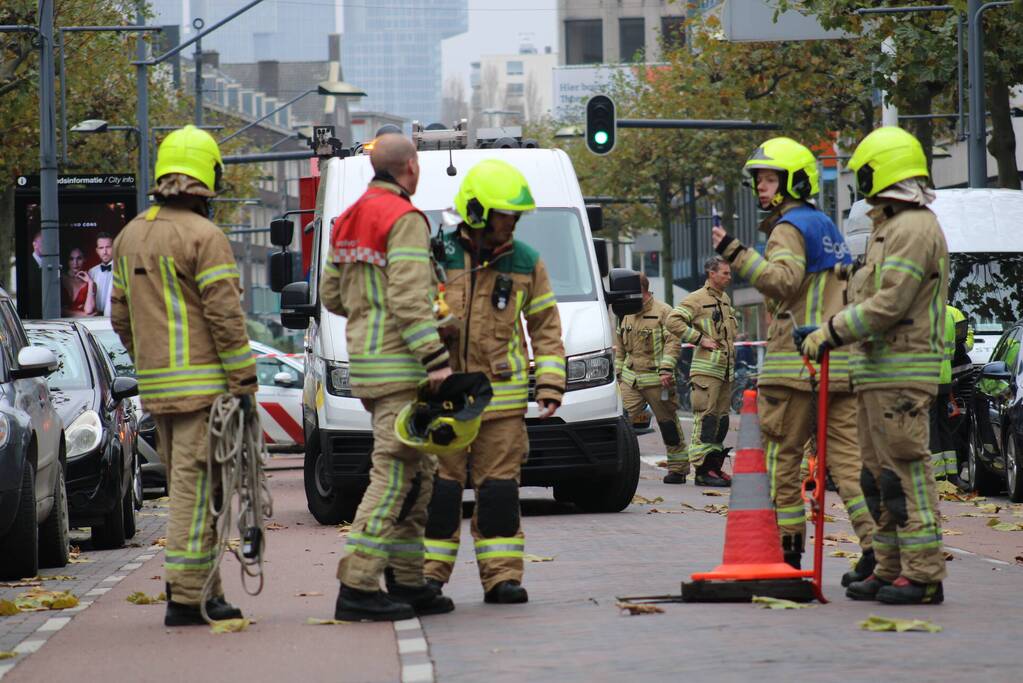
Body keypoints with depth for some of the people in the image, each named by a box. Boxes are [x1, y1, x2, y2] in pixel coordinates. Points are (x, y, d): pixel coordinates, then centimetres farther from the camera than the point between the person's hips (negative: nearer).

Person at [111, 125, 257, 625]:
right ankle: (186, 596, -9)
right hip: (202, 385, -8)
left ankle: (203, 589, 16)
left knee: (185, 486, 14)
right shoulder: (204, 237, -13)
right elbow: (225, 316, -15)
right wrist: (244, 383, -11)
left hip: (155, 385, 8)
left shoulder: (130, 237, 12)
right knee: (196, 489, -7)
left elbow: (120, 315, 17)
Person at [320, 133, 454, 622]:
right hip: (399, 366, -10)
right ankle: (357, 590, -15)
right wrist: (436, 359, -21)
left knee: (417, 475, 15)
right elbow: (409, 298, -20)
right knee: (394, 476, -11)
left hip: (364, 358, 10)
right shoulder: (405, 220, -12)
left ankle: (407, 582, 15)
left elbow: (332, 295, 19)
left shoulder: (348, 221, 16)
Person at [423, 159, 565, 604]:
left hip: (504, 398, 2)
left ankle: (502, 576, 4)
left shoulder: (526, 263, 8)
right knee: (439, 487, -1)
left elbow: (546, 328, 12)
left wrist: (550, 383, 2)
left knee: (500, 488, 1)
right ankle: (429, 574, 4)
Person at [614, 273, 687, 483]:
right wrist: (618, 374, 18)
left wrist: (666, 370, -20)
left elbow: (673, 343, -11)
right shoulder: (626, 315, 15)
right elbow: (620, 348, 23)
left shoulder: (663, 312, -5)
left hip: (656, 379, -5)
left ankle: (678, 469, 14)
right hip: (630, 379, 5)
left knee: (668, 423, 4)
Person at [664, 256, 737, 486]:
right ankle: (702, 469, -10)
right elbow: (672, 321, -18)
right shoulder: (697, 299, -8)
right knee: (705, 418, -10)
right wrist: (698, 339, -17)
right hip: (706, 369, -8)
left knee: (721, 419, 10)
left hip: (726, 370, 8)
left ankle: (715, 467, 16)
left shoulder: (726, 300, 18)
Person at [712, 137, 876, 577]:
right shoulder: (826, 228, 23)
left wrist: (737, 254, -27)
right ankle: (877, 545, -9)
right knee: (847, 455, 2)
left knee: (781, 457, 2)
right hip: (840, 362, 8)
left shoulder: (790, 228, -7)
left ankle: (787, 546, 4)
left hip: (798, 362, -8)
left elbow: (783, 279, -25)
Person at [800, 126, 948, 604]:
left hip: (902, 372, -11)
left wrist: (831, 331, -16)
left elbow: (889, 303, -20)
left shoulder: (914, 228, -13)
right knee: (880, 474, 12)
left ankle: (924, 574, -12)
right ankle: (890, 569, 17)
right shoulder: (889, 227, 21)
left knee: (906, 472, -12)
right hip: (877, 372, 11)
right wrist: (834, 331, 17)